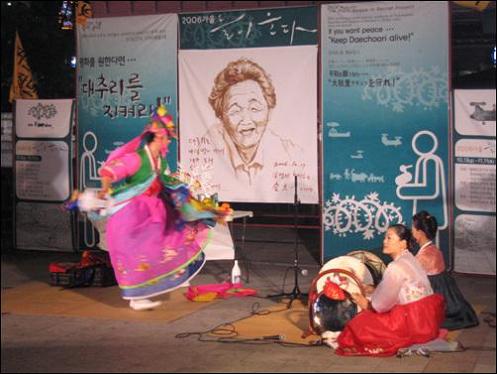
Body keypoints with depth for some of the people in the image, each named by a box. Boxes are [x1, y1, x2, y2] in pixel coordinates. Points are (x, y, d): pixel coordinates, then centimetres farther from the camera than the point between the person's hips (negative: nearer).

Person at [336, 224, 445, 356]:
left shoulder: (396, 267, -18)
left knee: (360, 323, -2)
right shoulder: (409, 260, 10)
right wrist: (373, 290, 18)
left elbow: (384, 303, -11)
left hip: (414, 324, -9)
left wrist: (367, 305, 7)